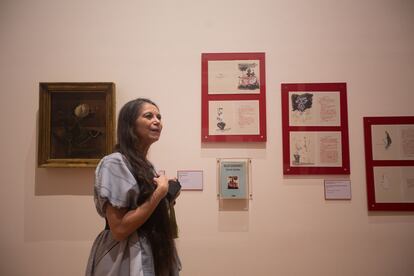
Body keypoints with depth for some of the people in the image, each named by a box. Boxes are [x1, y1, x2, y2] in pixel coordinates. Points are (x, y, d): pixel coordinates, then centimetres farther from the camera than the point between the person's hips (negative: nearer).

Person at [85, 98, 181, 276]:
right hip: (126, 260, -8)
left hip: (151, 256, 8)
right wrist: (159, 192, -21)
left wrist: (168, 197, -1)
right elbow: (119, 229, -23)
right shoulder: (115, 163, -18)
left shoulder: (146, 166, 7)